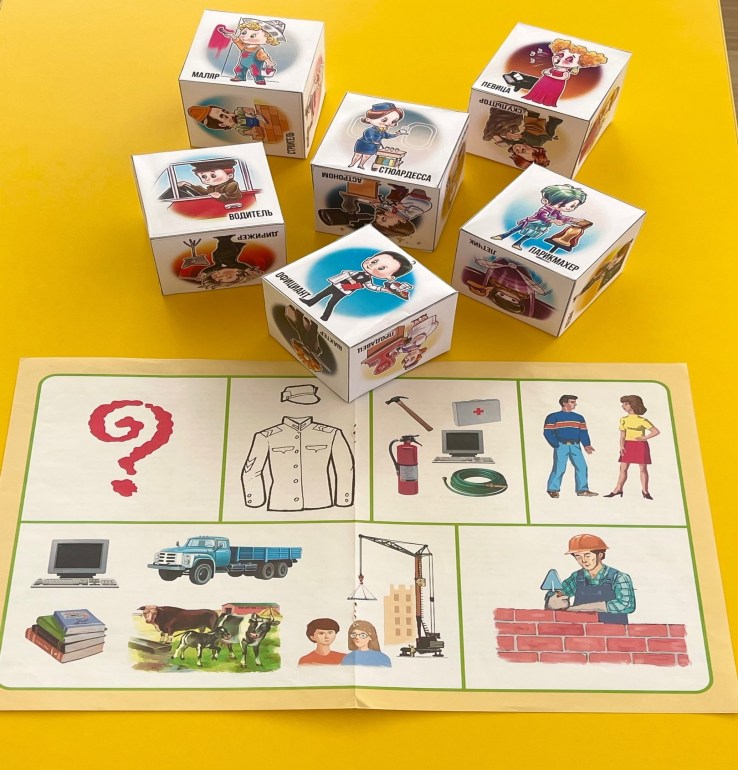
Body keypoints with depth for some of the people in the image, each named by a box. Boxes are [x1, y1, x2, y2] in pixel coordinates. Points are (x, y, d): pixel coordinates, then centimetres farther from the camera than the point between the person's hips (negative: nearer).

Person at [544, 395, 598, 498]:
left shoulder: (579, 418, 16)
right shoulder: (553, 417, 0)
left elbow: (583, 433, 13)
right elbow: (547, 432, -4)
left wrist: (586, 445, -3)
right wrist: (556, 445, -13)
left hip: (575, 446, 5)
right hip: (561, 446, -5)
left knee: (582, 466, -2)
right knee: (559, 468, -8)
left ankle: (582, 490, 6)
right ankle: (553, 489, 3)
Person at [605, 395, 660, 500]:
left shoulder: (642, 420, -9)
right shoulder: (624, 419, 5)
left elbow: (656, 431, -9)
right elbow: (622, 435, 4)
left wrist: (644, 438, -12)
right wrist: (621, 446, -10)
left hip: (640, 446, -4)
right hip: (628, 445, 4)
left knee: (643, 468, 3)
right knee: (623, 467, 1)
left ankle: (645, 491, 14)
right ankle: (618, 489, 4)